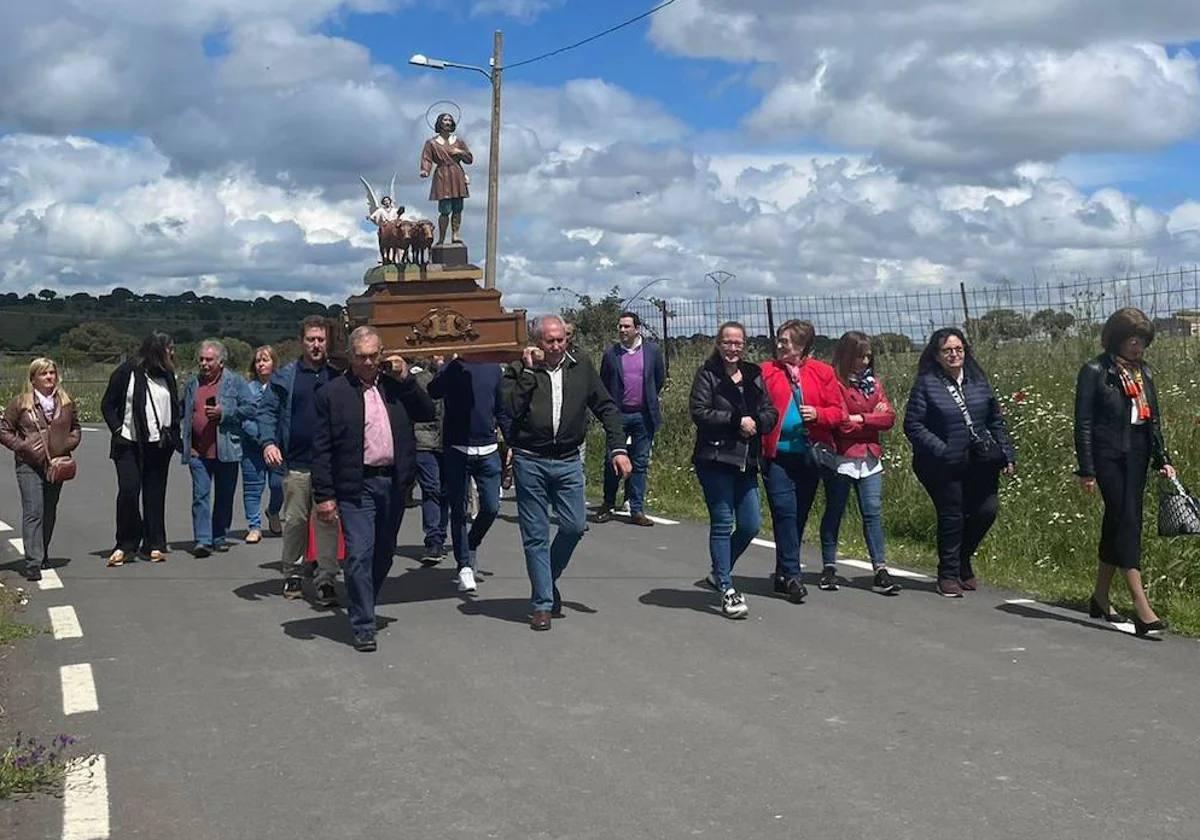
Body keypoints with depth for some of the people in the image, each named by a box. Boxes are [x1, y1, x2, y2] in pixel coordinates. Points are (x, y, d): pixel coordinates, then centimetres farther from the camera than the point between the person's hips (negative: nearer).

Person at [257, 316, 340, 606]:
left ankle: (326, 580, 1)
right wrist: (268, 442, -10)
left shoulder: (338, 377, 7)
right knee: (294, 520, 7)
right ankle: (291, 573, 23)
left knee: (328, 521, -2)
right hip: (296, 463, 0)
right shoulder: (285, 377, 6)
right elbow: (266, 410, 5)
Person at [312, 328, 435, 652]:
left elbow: (428, 413, 7)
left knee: (384, 554, 14)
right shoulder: (332, 393, -1)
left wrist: (406, 379, -3)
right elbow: (321, 449, -3)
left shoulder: (395, 387, 11)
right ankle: (363, 626, -1)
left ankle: (364, 608, 32)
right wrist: (324, 496, -8)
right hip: (356, 486, -4)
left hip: (393, 483, 4)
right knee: (359, 555, -8)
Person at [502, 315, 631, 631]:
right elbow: (510, 409, -16)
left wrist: (618, 448, -1)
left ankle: (548, 579, 25)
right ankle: (543, 604, 10)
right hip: (530, 462, -2)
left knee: (574, 526, -2)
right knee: (535, 536, 2)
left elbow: (606, 408, 8)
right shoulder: (519, 371, -1)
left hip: (568, 461, 2)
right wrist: (528, 371, -15)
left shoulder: (581, 368, 6)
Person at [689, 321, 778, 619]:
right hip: (715, 460, -6)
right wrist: (737, 421, -15)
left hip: (746, 461, 6)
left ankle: (719, 573, 28)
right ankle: (727, 590, 3)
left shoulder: (754, 375, 14)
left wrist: (756, 422, -11)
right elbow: (699, 412, -13)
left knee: (750, 525, 6)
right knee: (722, 524, -3)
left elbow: (770, 413, 10)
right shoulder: (707, 374, -2)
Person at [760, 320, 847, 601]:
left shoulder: (822, 372, 4)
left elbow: (838, 411, 4)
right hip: (777, 454, -2)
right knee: (784, 511, -10)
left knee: (799, 514, 10)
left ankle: (784, 572, 23)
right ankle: (792, 574, -5)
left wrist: (818, 414, -13)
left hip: (810, 454, 2)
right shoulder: (766, 371, 2)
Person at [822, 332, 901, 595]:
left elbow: (889, 417, 5)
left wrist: (859, 418, -8)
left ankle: (880, 570, -2)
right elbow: (839, 422, -16)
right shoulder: (834, 381, -8)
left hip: (869, 458, 5)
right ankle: (829, 567, 16)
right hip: (841, 458, -5)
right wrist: (872, 418, -3)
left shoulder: (873, 381, 13)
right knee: (834, 512, 6)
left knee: (873, 512, 0)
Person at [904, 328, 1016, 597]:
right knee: (952, 517, 0)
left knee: (987, 509, -2)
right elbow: (913, 425, -9)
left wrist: (1007, 454, 8)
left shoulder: (978, 380, 8)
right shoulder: (926, 384, -6)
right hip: (943, 466, -4)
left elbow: (996, 420, 14)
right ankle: (948, 574, 19)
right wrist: (941, 450, -17)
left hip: (980, 462, 4)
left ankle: (963, 560, 25)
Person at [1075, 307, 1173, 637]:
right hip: (1108, 457, -6)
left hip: (1136, 456, 6)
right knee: (1127, 523, -11)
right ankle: (1142, 609, -15)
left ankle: (1100, 598, 25)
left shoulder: (1143, 371, 12)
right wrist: (1087, 470, -11)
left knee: (1118, 523, 12)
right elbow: (1083, 423, -8)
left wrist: (1162, 460, 11)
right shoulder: (1095, 372, -7)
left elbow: (1153, 419, 18)